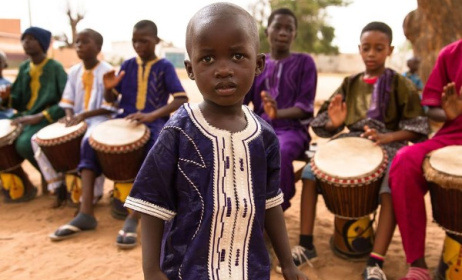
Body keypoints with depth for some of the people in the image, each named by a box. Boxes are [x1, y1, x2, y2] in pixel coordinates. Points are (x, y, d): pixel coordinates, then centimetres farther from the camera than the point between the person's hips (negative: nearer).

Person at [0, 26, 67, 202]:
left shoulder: (55, 67, -8)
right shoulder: (24, 68, 12)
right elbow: (19, 101, 17)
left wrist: (40, 116, -23)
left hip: (48, 118, -7)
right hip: (25, 115, 7)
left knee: (24, 144, -30)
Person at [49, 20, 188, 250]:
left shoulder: (165, 67, 0)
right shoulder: (127, 65, 12)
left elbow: (182, 99, -12)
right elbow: (112, 99, 16)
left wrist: (152, 115, -26)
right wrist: (108, 88, -10)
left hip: (155, 122, -4)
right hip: (125, 119, 4)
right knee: (90, 143, -19)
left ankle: (133, 218, -30)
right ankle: (86, 214, -19)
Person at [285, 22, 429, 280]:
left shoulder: (401, 85, 1)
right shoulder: (350, 84, 11)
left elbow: (418, 127, -4)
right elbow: (326, 124, 9)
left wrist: (386, 137, -22)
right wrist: (334, 123, -16)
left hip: (388, 147, -3)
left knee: (392, 190, -34)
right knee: (310, 172, -19)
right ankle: (306, 246, -10)